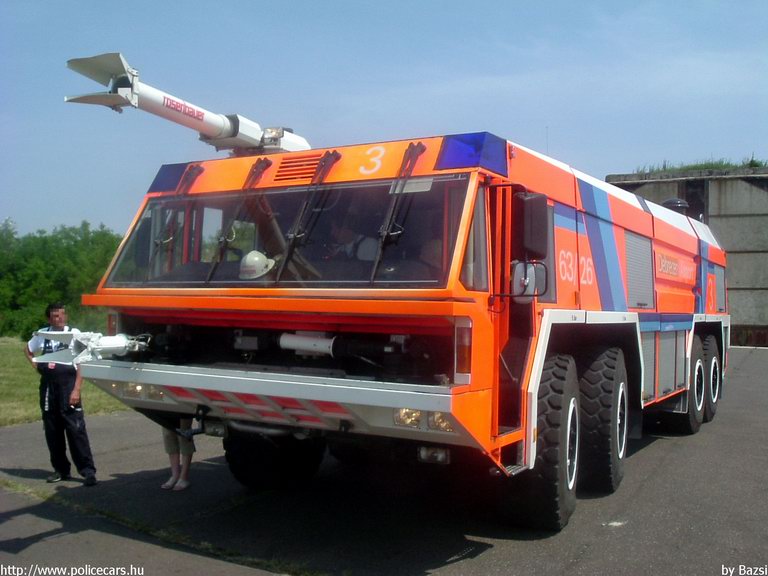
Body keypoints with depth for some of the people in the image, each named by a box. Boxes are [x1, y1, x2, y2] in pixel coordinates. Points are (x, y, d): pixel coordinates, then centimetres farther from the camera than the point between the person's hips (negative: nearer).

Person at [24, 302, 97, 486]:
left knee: (76, 429, -9)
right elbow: (28, 349, 28)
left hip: (68, 385, -4)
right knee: (52, 430, 9)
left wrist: (76, 390, -13)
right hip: (48, 387, 4)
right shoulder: (42, 334, 7)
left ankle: (87, 470, -5)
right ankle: (61, 469, 21)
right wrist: (35, 364, 10)